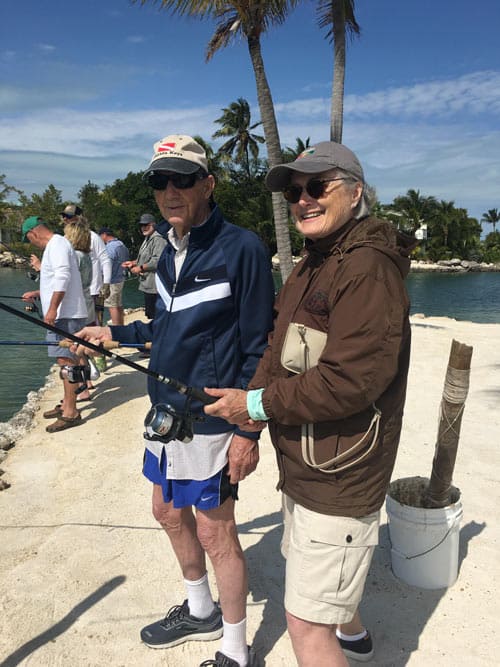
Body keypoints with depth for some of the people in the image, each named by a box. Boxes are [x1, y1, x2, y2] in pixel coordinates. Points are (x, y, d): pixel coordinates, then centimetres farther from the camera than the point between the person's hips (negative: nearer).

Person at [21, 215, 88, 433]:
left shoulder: (57, 244, -10)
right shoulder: (54, 245, 23)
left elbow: (62, 277, -23)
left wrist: (52, 308, -26)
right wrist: (36, 294, 35)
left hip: (65, 314, -11)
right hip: (63, 314, 11)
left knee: (66, 360, -10)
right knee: (67, 359, 15)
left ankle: (71, 413, -8)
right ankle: (67, 404, 25)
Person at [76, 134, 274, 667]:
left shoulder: (241, 248, -16)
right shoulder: (171, 250, 8)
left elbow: (258, 347, -16)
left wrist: (247, 428, -18)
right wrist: (116, 334, 22)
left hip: (209, 418, -8)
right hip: (165, 411, 9)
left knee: (214, 533, 5)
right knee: (169, 511, 21)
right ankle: (199, 612, 46)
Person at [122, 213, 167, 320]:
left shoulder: (158, 240, -16)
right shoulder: (147, 240, 19)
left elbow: (158, 261, -26)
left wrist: (140, 268, -16)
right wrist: (133, 263, 14)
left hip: (153, 286, -11)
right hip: (147, 284, 11)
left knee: (152, 315, -7)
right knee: (149, 314, 17)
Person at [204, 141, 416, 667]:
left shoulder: (369, 268, -22)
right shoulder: (313, 264, 11)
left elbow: (352, 380, -28)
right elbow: (282, 345, 10)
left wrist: (260, 404, -19)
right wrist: (255, 398, -8)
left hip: (338, 482, -10)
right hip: (303, 466, 11)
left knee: (307, 625, -1)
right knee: (305, 560, 32)